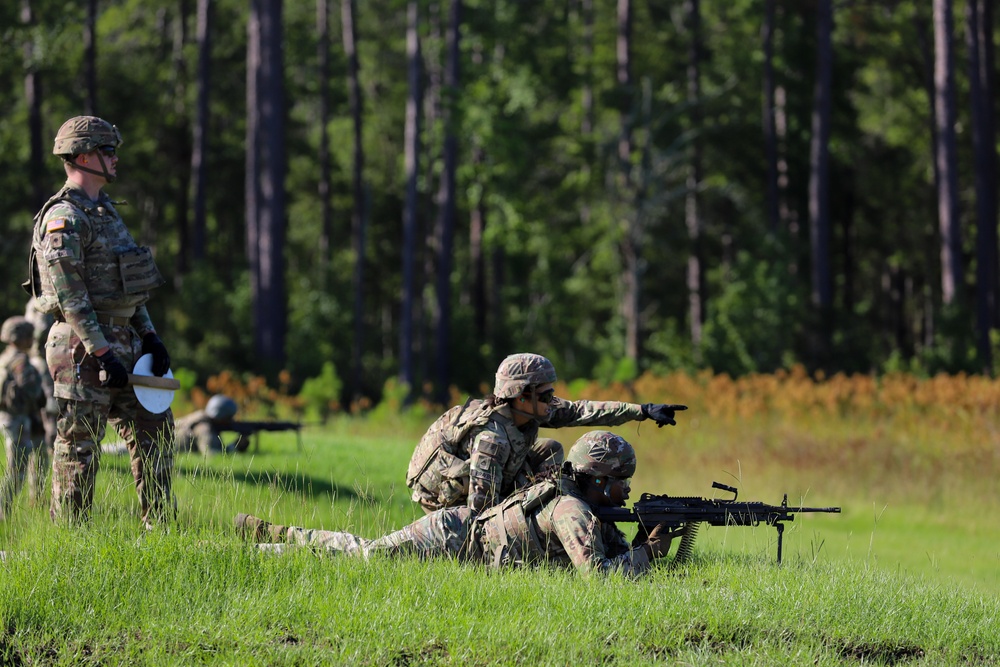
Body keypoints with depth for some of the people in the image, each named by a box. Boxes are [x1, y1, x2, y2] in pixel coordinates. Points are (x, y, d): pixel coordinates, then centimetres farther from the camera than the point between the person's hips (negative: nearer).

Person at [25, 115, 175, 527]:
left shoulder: (105, 211, 16)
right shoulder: (64, 218, -14)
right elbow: (69, 295, -20)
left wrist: (149, 335, 14)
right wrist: (103, 352, -22)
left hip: (122, 342, 10)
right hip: (84, 349, -10)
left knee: (154, 430, 12)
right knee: (79, 447, -4)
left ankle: (158, 526, 18)